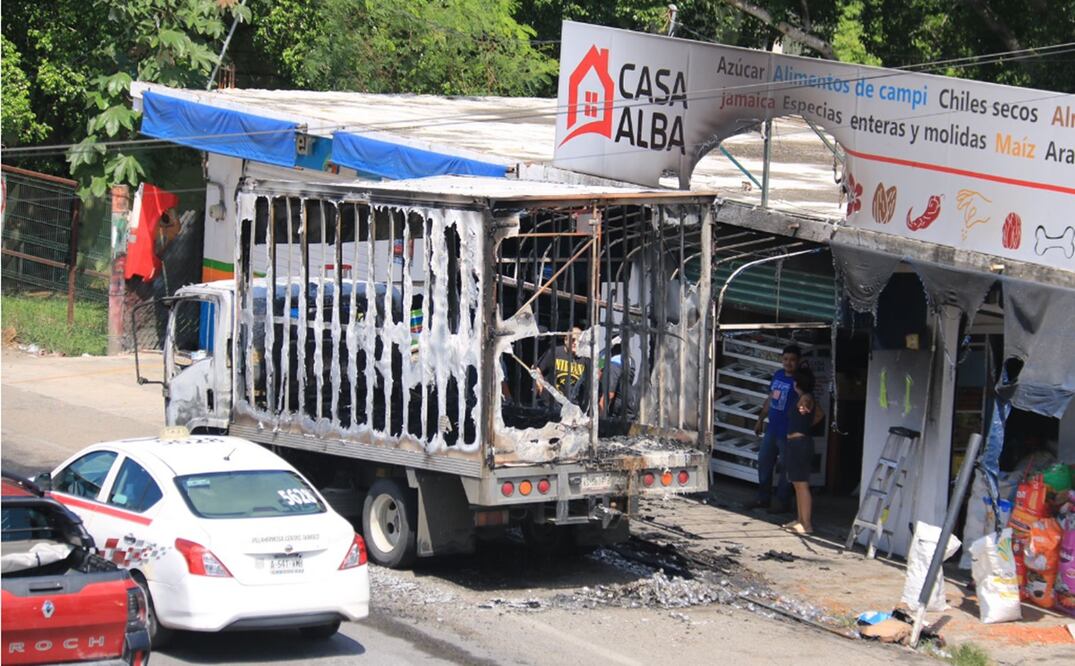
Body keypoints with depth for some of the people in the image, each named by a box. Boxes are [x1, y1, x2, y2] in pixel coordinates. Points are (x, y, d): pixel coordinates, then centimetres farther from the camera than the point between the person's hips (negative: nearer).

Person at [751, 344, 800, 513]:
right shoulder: (778, 375, 9)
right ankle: (763, 498, 28)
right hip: (772, 429, 8)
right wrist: (760, 420, 22)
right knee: (764, 462, 16)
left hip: (787, 433, -8)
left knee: (785, 467, 2)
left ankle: (783, 503, 12)